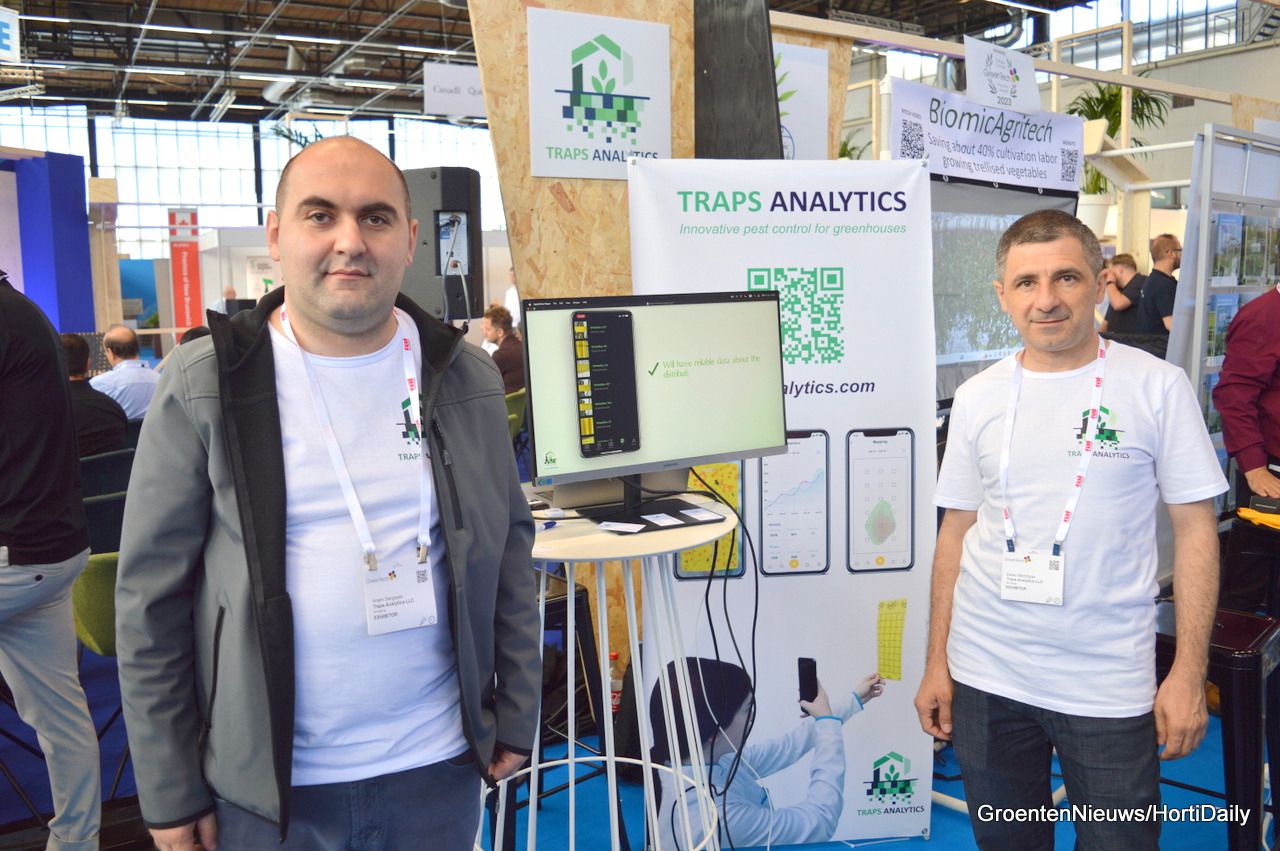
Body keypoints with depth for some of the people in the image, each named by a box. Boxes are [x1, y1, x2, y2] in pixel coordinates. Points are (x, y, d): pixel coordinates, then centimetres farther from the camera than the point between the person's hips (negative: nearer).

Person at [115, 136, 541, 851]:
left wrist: (517, 717, 5)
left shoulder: (467, 378, 0)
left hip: (439, 765, 2)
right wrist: (171, 793, -4)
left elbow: (509, 550, 6)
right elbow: (152, 597, -5)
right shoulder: (204, 386, -8)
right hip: (267, 786, -1)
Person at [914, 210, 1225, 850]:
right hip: (985, 679, 3)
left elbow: (1195, 529, -2)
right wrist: (936, 664, 6)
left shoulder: (1158, 388, -4)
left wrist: (1189, 674, -7)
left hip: (1110, 686, -2)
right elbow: (956, 532, 7)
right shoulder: (977, 398, 3)